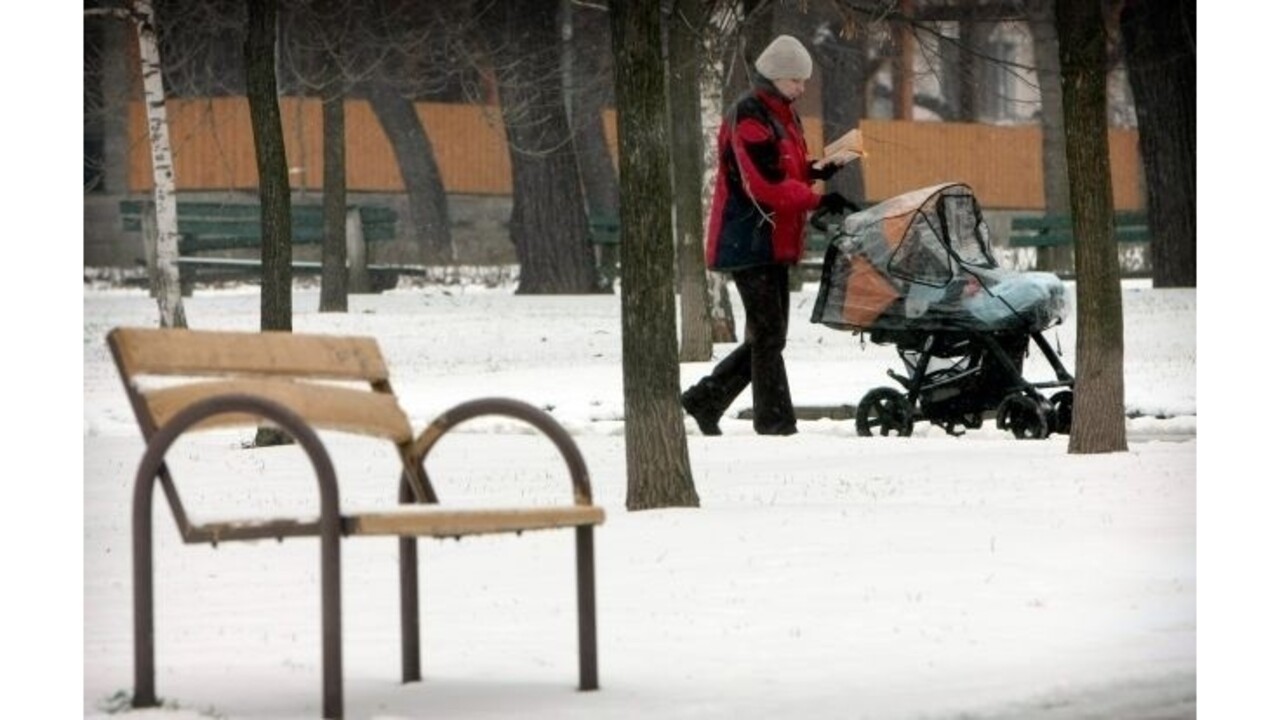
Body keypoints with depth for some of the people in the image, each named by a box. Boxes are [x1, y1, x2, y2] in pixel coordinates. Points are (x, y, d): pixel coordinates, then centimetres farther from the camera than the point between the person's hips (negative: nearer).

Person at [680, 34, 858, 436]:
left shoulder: (783, 115, 16)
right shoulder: (748, 117, -15)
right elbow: (766, 183, -23)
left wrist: (817, 171, 1)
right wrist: (818, 200, -25)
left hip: (774, 242, 10)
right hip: (749, 241, -10)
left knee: (768, 335, 11)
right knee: (768, 334, -8)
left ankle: (705, 400, 19)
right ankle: (776, 425, -6)